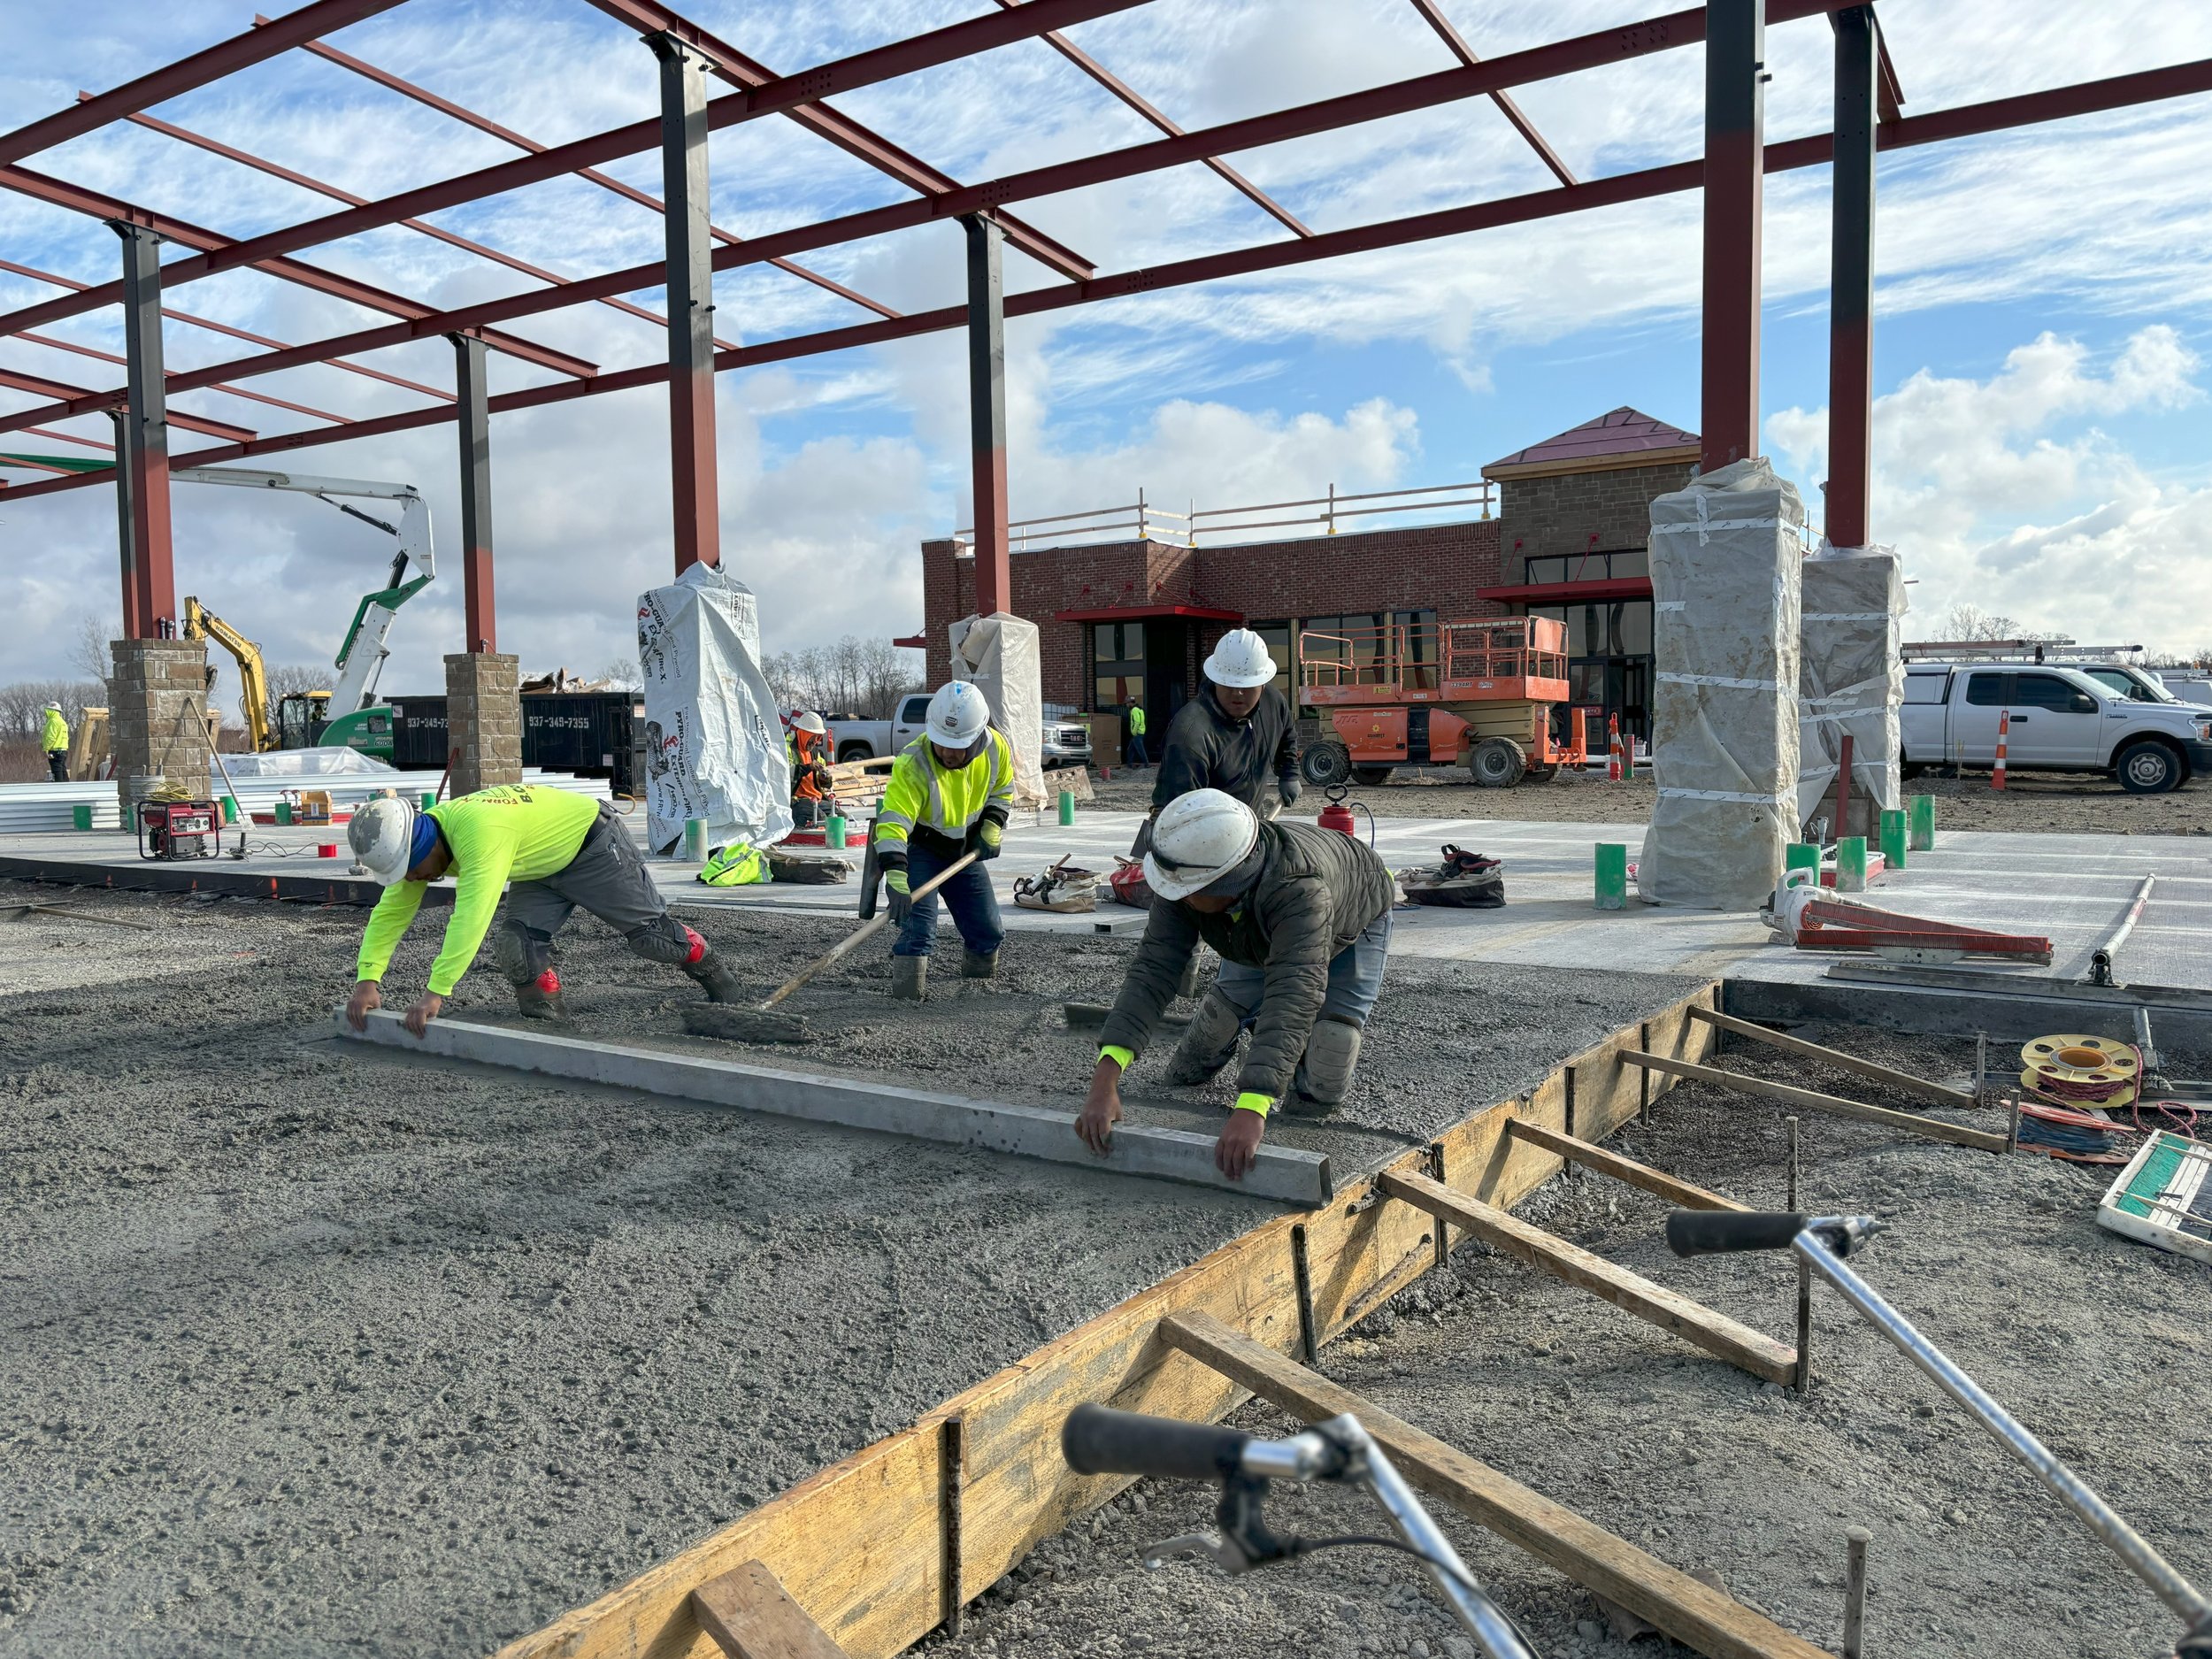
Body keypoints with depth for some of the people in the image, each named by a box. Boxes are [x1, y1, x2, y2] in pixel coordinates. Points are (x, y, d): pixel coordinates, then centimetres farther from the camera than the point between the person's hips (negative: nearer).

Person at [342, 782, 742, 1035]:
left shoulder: (479, 829, -41)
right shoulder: (415, 843, -13)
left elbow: (471, 917, -48)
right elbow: (389, 914, -9)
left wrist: (436, 993, -49)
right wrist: (367, 980, -20)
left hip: (593, 842, -7)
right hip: (542, 867, 7)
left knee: (648, 929, 4)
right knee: (516, 947, -13)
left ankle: (711, 970, 29)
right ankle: (546, 1016, 6)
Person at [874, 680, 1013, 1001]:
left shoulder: (995, 748, -17)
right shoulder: (912, 765, -34)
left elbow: (1003, 788, 6)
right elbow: (892, 822, -43)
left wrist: (992, 825, -10)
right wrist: (895, 877, -55)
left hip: (965, 849, 5)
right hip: (918, 848, -5)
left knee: (989, 931, 7)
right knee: (919, 925, -26)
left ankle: (979, 976, 36)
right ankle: (908, 992, -18)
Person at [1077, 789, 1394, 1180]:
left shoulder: (1299, 889, -50)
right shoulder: (1185, 879, -34)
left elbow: (1294, 995, -58)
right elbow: (1153, 969, -39)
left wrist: (1251, 1111, -69)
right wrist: (1104, 1079, -50)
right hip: (1262, 937, 4)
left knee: (1321, 1094, -16)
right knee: (1185, 1075, -2)